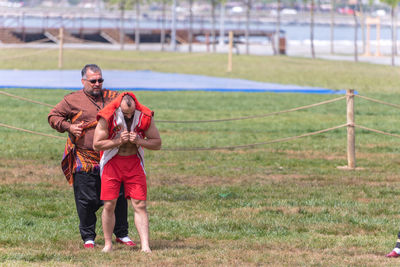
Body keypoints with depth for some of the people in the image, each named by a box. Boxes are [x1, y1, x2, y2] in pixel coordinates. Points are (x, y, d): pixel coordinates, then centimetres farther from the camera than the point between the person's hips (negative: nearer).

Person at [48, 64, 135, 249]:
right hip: (84, 160, -3)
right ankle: (88, 237, 14)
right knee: (86, 200, 0)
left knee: (119, 196, 4)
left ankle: (121, 234, 20)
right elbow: (53, 116, 11)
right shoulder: (72, 100, 3)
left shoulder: (113, 97, 10)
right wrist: (68, 126, -6)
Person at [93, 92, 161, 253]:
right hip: (112, 162, -1)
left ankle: (145, 246, -9)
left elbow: (157, 144, -1)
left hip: (134, 162, 1)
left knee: (140, 205, -7)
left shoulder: (144, 117, -7)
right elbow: (97, 145, -11)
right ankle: (108, 244, 11)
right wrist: (119, 140, -21)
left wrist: (138, 141, -19)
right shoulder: (107, 118, -14)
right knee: (109, 205, -3)